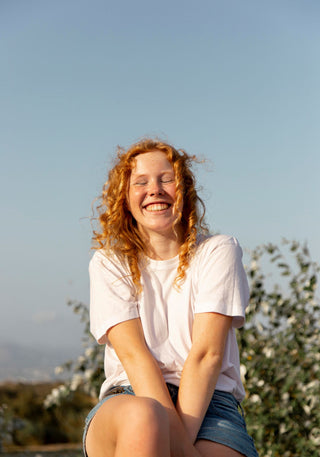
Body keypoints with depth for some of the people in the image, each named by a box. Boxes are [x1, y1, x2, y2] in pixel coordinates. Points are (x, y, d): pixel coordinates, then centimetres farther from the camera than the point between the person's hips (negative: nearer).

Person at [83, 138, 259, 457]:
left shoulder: (218, 251, 8)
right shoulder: (109, 263, 10)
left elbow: (207, 353, -5)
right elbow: (134, 354, -6)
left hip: (208, 401, -1)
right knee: (142, 416, -37)